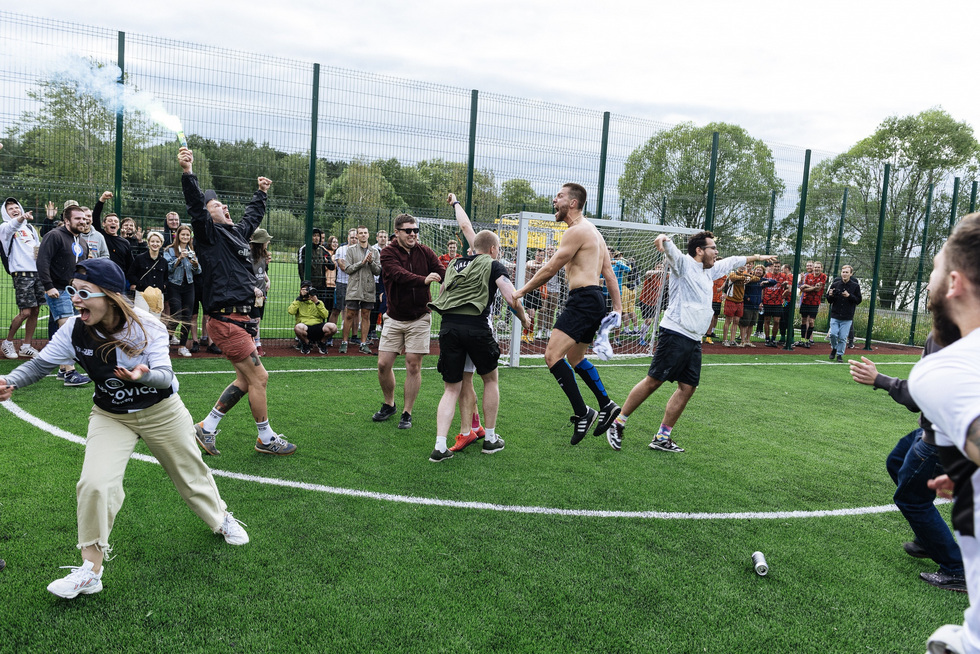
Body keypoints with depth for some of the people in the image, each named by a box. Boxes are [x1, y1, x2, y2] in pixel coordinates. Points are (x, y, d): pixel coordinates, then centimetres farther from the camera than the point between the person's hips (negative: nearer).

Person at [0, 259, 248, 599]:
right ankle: (90, 569, -2)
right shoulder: (74, 330, -17)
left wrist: (143, 375, -52)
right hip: (110, 417, 2)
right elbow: (40, 363, -10)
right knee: (94, 484, -19)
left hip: (161, 413, -1)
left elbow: (165, 377, -30)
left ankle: (221, 518, 45)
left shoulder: (148, 327, -25)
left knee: (190, 473, 15)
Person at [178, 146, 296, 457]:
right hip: (225, 321, -9)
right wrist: (188, 172, -36)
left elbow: (252, 216, 38)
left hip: (239, 319, 9)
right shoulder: (209, 233, -5)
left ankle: (206, 428, 23)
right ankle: (266, 439, 11)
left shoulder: (236, 232, 19)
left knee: (245, 381, 13)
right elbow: (196, 207, -22)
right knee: (259, 377, -3)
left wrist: (262, 193, 50)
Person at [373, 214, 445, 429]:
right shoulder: (388, 253, -7)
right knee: (384, 364, 1)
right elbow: (400, 274, -26)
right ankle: (388, 405, 26)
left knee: (413, 365, -1)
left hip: (419, 318, 0)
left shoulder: (425, 252, 0)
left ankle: (407, 413, 13)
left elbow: (442, 272, -13)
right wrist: (423, 280, -43)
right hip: (394, 318, 0)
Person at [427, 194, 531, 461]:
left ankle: (440, 446, -3)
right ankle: (490, 438, 25)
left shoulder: (456, 263, 22)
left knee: (452, 389, 10)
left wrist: (456, 203, 55)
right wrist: (524, 318, 19)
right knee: (490, 380, 19)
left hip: (448, 326, 4)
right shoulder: (494, 266, 7)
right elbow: (513, 300, -1)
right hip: (476, 326, -4)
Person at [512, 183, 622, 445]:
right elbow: (609, 271, 19)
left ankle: (582, 413, -13)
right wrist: (617, 308, 18)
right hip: (594, 300, 11)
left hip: (583, 300, -11)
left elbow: (550, 269, -11)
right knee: (574, 357, 22)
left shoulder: (577, 230, -11)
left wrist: (521, 291, -2)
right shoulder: (592, 231, 21)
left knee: (553, 355, -15)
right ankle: (607, 406, 26)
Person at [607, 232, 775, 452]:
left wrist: (758, 257, 50)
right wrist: (664, 239, -46)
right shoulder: (683, 263, -2)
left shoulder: (710, 271, 22)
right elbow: (671, 250, -23)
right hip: (675, 334, -9)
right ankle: (618, 424, 2)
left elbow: (732, 261, 38)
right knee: (653, 381, -9)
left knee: (687, 388, 3)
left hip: (694, 341, 9)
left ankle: (662, 438, 10)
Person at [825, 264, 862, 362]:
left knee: (843, 337, -2)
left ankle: (840, 354, 14)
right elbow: (829, 300, 11)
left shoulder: (855, 286, 1)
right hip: (835, 315, 1)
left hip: (847, 318, -1)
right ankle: (834, 348, 22)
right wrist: (830, 295, -11)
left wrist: (849, 296, -16)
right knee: (833, 334, -7)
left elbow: (858, 301, 0)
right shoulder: (835, 284, 5)